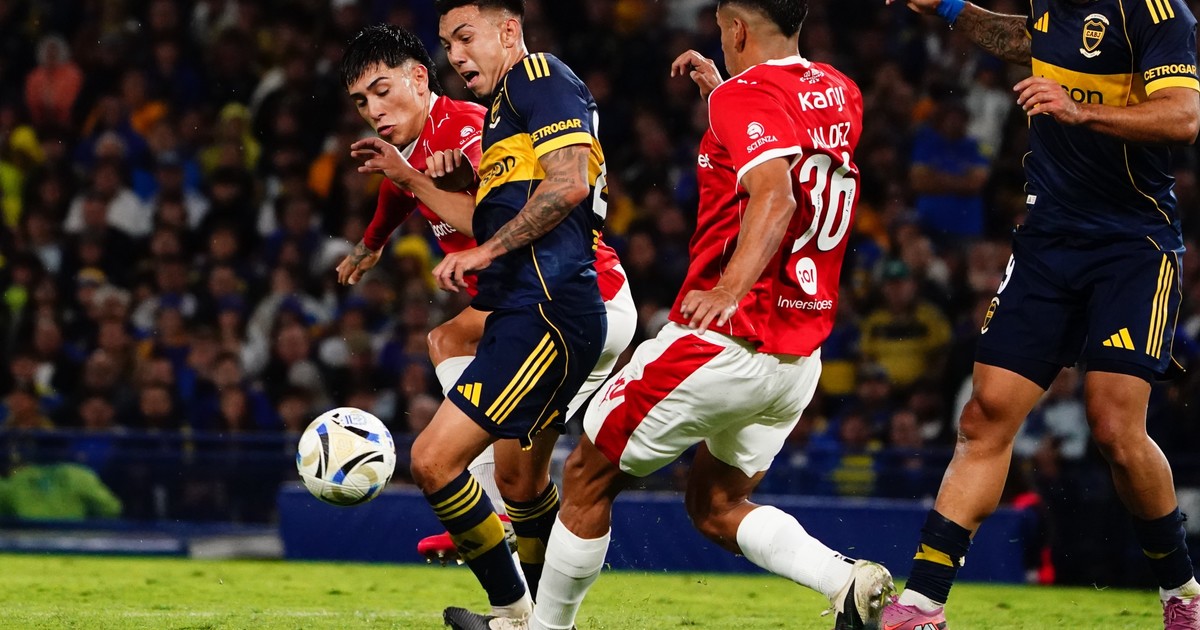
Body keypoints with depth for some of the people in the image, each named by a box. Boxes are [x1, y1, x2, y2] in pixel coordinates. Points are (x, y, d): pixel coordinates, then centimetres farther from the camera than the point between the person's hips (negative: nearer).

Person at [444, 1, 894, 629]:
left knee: (588, 476, 10)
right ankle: (849, 579, -4)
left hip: (722, 339, -8)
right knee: (715, 506, 19)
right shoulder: (841, 94, 9)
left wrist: (729, 290, -43)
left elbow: (774, 196, -32)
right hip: (801, 356, 8)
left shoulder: (747, 95, -14)